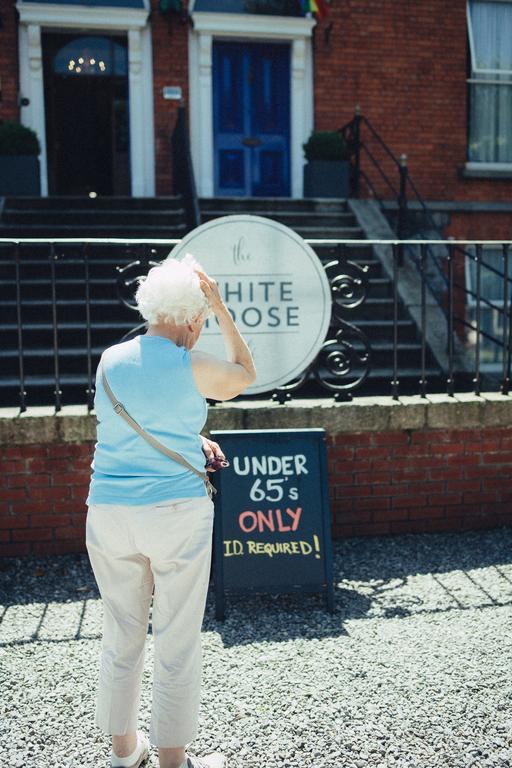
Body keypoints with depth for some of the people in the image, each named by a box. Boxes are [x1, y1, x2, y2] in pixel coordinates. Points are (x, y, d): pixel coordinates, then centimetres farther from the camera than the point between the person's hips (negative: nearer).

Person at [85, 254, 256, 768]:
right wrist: (222, 309, 8)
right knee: (177, 642, 9)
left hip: (109, 514, 5)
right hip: (177, 514, -5)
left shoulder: (110, 360, 3)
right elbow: (245, 376, 9)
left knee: (121, 635, 18)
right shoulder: (194, 369, -12)